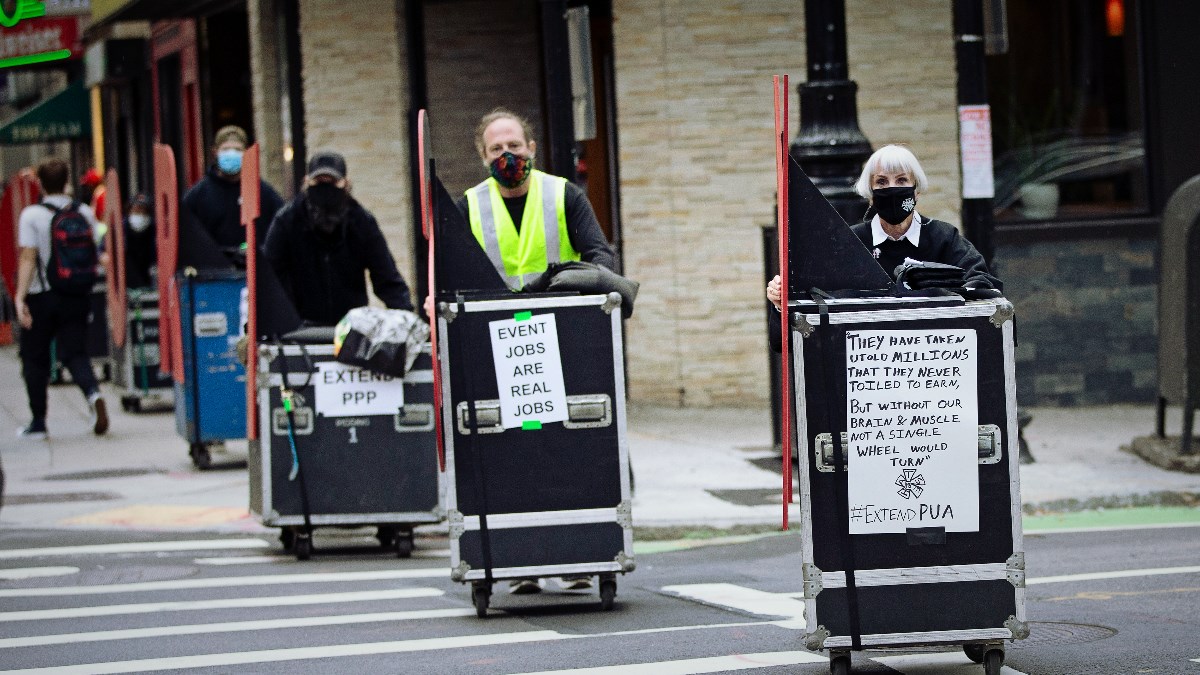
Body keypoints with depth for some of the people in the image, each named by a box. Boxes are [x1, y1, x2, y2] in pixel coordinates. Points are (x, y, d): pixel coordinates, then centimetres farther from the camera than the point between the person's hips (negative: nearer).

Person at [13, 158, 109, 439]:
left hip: (42, 297, -3)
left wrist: (20, 297, -19)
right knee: (74, 352, 6)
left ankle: (38, 421, 13)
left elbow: (28, 258, -17)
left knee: (35, 358, 10)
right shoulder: (85, 213, 2)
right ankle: (93, 393, -24)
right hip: (77, 297, 3)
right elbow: (96, 255, 8)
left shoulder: (32, 215, -10)